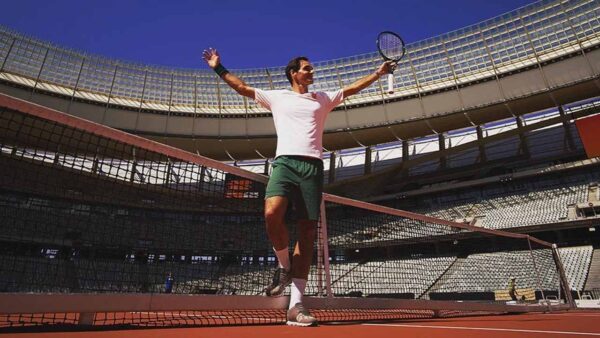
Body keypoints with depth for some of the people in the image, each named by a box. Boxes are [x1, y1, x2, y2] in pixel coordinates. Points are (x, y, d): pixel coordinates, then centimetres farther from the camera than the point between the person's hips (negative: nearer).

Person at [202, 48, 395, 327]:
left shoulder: (323, 98, 26)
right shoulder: (277, 97, 21)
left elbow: (352, 88, 33)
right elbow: (242, 88, 26)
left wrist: (378, 73, 32)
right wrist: (219, 68, 25)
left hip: (312, 166, 2)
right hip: (285, 162, -2)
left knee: (307, 232, -6)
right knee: (272, 214, -30)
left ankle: (296, 305, -2)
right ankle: (284, 265, -1)